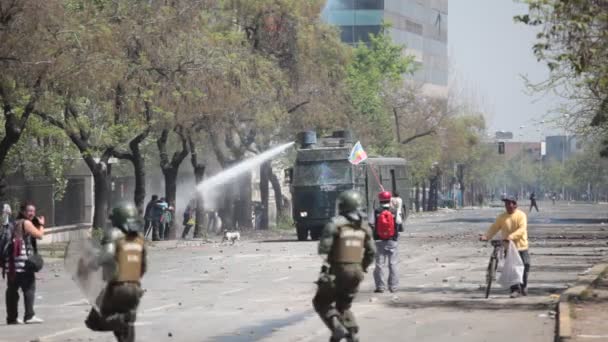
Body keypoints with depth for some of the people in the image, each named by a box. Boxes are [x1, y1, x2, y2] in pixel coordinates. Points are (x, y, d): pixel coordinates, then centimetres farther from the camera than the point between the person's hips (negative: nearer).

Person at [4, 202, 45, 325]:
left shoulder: (15, 223, 20)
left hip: (11, 261, 8)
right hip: (24, 260, -8)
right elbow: (39, 235, -10)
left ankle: (11, 317, 10)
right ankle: (29, 315, -11)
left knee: (12, 289, 8)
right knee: (29, 287, -6)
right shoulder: (26, 223, -6)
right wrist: (41, 225, 9)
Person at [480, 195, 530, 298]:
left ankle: (523, 286, 27)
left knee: (524, 266, 5)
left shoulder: (521, 215, -6)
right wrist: (486, 236, -18)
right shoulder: (502, 217, 5)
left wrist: (512, 236, -36)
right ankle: (515, 289, 1)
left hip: (521, 246, -2)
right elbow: (494, 228, -1)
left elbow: (522, 229, -20)